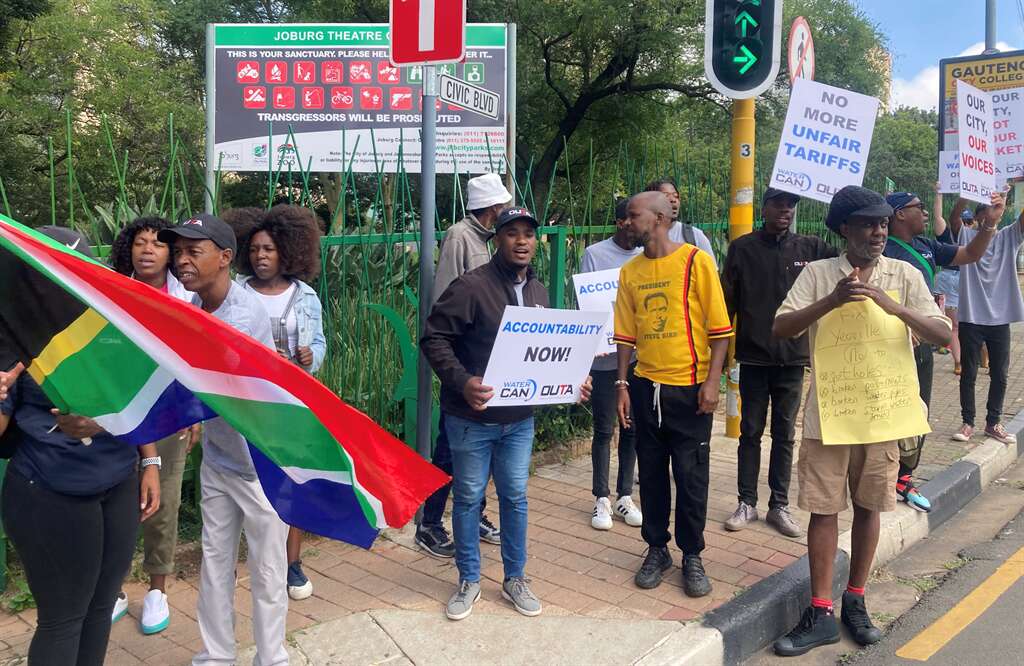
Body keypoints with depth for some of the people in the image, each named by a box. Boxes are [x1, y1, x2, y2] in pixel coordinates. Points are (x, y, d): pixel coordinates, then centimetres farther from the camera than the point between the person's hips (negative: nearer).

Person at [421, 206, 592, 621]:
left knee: (515, 496, 14)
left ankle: (515, 578, 31)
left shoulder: (538, 292, 8)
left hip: (519, 419, 5)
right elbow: (434, 339, -14)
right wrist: (462, 381, -27)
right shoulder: (471, 286, -15)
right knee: (468, 497, 9)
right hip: (472, 418, -5)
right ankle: (469, 581, 27)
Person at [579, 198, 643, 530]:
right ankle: (602, 499, 16)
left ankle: (624, 496, 23)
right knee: (604, 430, 4)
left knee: (632, 428, 11)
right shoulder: (595, 254, -3)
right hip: (605, 356, -4)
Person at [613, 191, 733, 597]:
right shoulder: (630, 272, 7)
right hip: (646, 388, 4)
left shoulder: (696, 261, -6)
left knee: (692, 476, 4)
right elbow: (626, 334, 11)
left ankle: (692, 557, 20)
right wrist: (622, 385, 6)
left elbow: (719, 327, -6)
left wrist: (712, 382, -11)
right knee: (651, 473, 12)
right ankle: (656, 549, 27)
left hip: (689, 388, -4)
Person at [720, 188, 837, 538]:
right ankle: (747, 503, 19)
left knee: (784, 434, 10)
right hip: (753, 356, -1)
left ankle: (779, 506, 20)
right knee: (750, 432, 8)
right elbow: (728, 301, 1)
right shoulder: (742, 248, -1)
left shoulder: (811, 248, 3)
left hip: (793, 357, 1)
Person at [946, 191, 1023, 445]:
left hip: (1001, 319, 3)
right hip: (971, 319, -3)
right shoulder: (966, 236, -2)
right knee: (968, 374, 7)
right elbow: (954, 218, -20)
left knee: (999, 375, 10)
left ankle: (993, 423, 24)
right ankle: (968, 422, 19)